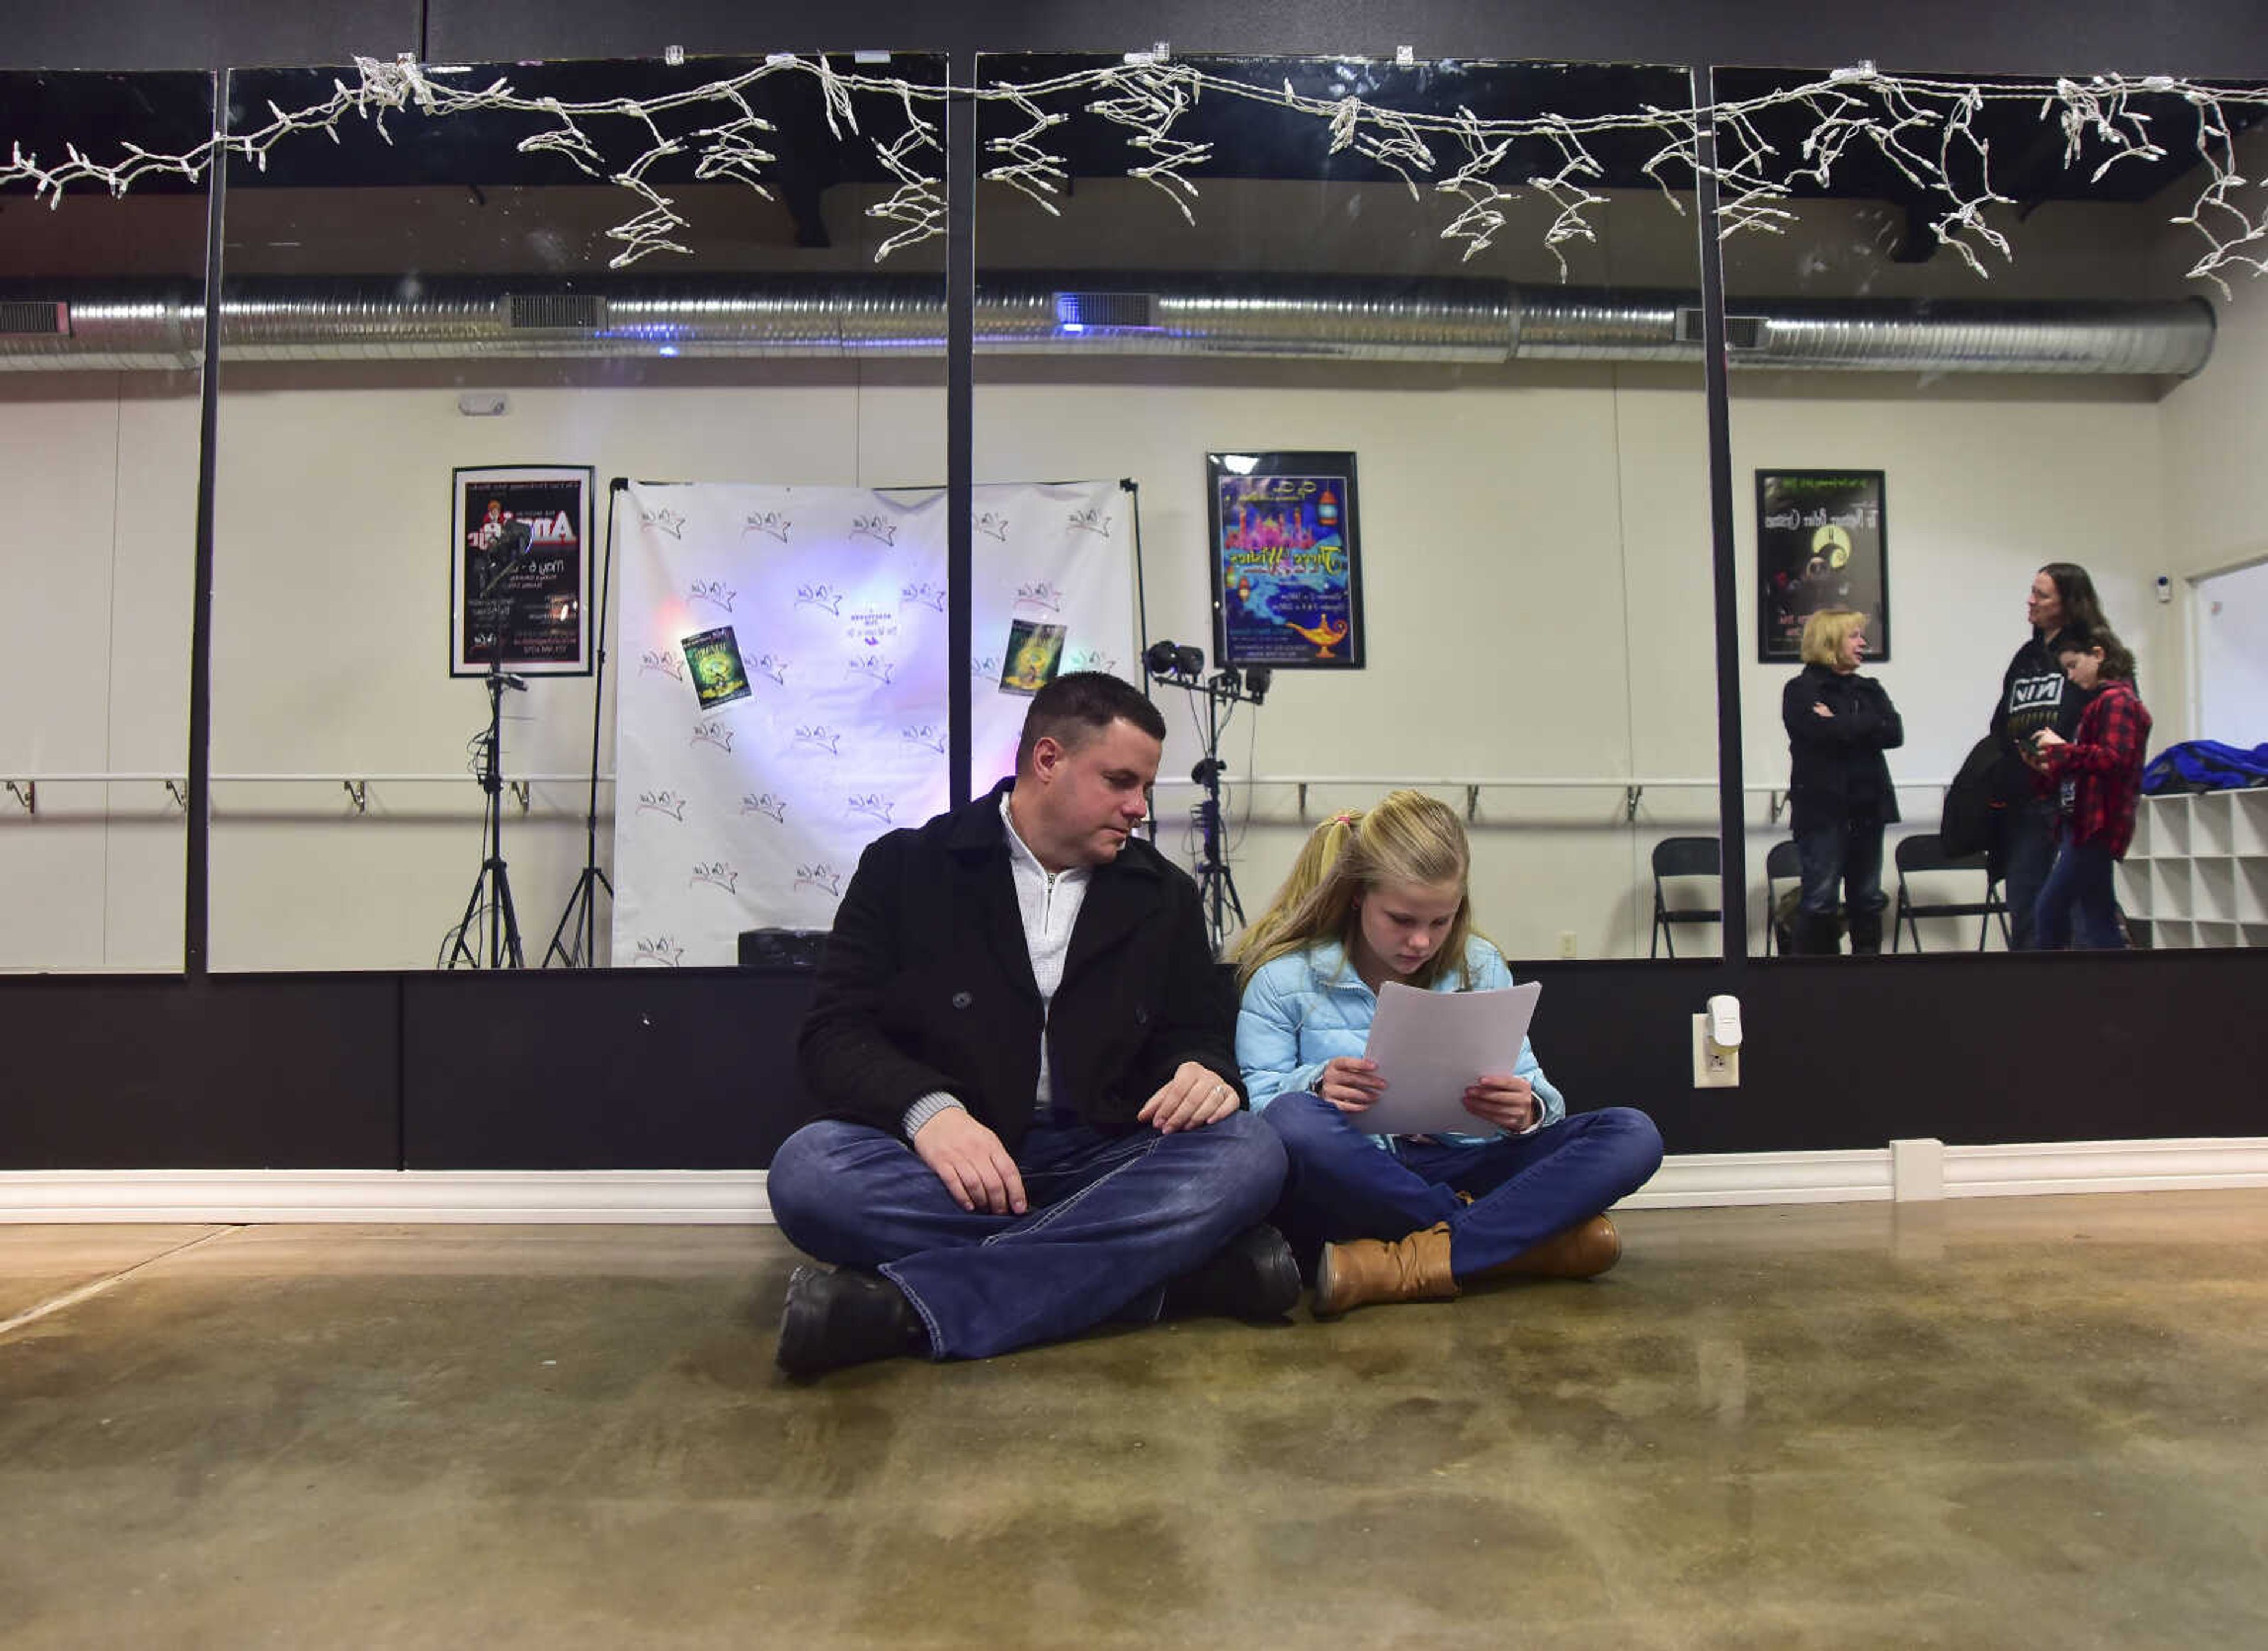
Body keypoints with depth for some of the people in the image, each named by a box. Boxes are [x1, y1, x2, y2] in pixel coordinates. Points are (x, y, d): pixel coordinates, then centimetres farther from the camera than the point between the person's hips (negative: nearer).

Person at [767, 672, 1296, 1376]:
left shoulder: (1164, 894, 14)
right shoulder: (905, 868, 4)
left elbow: (1197, 1034, 17)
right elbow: (834, 1033, -3)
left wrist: (1204, 1073, -10)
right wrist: (927, 1110, -25)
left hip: (1100, 1168, 2)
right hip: (948, 1161, -2)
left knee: (1248, 1153, -27)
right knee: (809, 1171, -33)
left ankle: (910, 1306, -33)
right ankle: (1168, 1265, -30)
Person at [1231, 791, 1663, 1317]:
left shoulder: (1480, 968, 10)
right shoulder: (1286, 978, -1)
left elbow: (1533, 1088, 8)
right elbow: (1252, 1103, -5)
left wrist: (1528, 1111, -17)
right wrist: (1315, 1088, -27)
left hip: (1449, 1171, 4)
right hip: (1347, 1184, -3)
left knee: (1633, 1135, -16)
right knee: (1293, 1120, -39)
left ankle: (1413, 1267, -32)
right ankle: (1526, 1238, -21)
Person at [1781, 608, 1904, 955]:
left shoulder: (1868, 689, 15)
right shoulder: (1801, 691, -3)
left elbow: (1895, 733, -2)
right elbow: (1827, 735, -20)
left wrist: (1840, 724, -10)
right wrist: (1867, 727, -7)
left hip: (1867, 806, 6)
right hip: (1822, 809, -6)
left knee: (1868, 899, 10)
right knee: (1820, 901, -4)